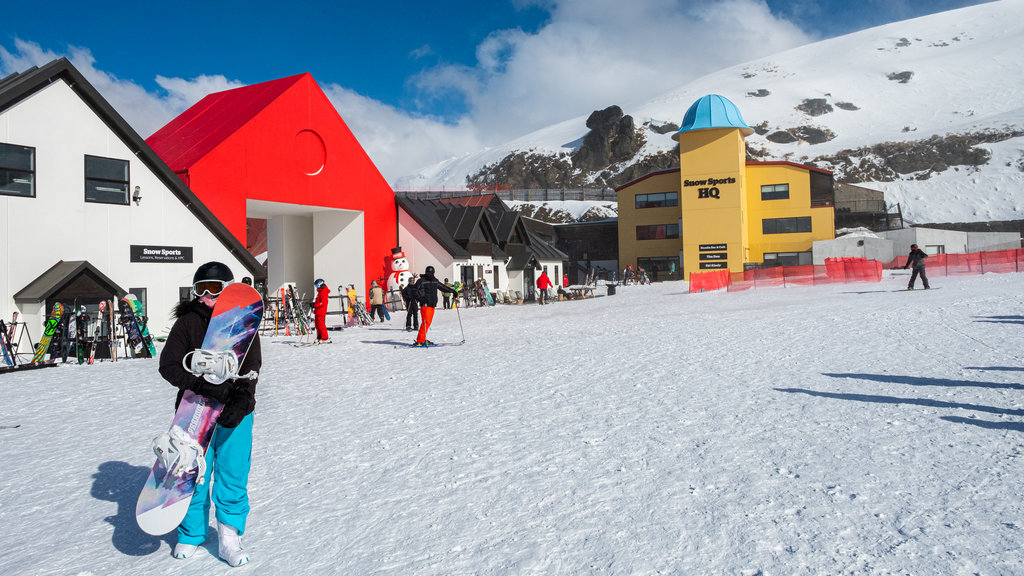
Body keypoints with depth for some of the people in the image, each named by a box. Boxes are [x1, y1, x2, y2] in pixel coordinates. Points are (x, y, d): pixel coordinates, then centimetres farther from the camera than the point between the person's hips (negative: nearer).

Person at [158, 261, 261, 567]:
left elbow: (251, 366, -5)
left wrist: (241, 398, -22)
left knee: (233, 478, 3)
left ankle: (229, 538, 19)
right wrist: (205, 386, -21)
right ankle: (191, 535, 30)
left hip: (235, 414, 0)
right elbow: (169, 366, -7)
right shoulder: (187, 322, 0)